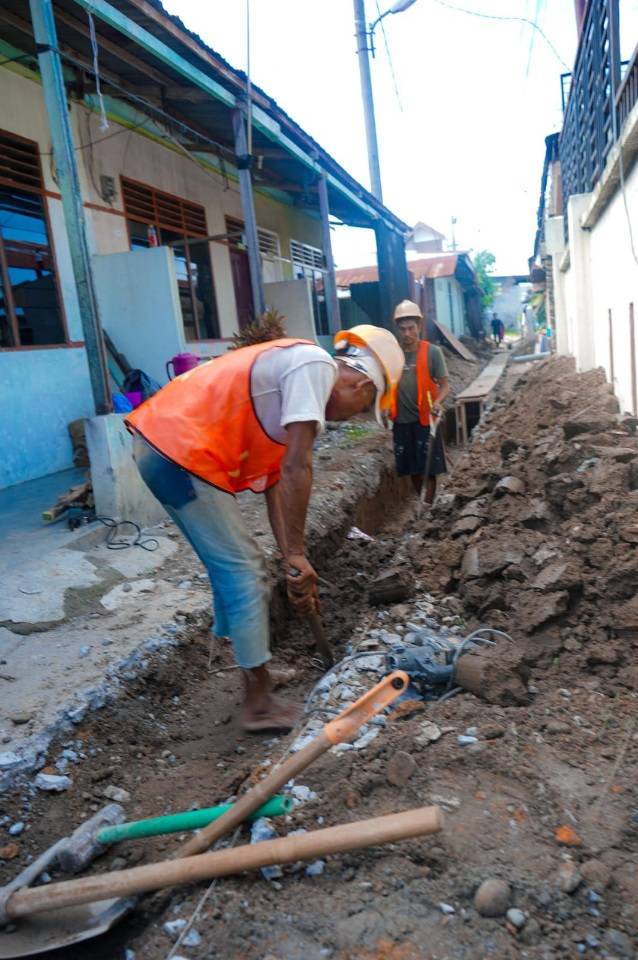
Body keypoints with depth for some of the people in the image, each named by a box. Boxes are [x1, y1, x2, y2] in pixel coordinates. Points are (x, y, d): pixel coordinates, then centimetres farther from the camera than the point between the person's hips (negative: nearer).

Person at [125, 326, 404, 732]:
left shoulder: (292, 370, 20)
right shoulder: (316, 364, -9)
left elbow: (275, 479, 19)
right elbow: (297, 467, -18)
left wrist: (294, 561, 18)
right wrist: (297, 555, -11)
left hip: (161, 442, 10)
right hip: (181, 450, -10)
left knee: (241, 566, 20)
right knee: (244, 571, -2)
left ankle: (256, 670, 35)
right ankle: (260, 703, 11)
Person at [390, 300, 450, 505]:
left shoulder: (432, 352, -7)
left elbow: (445, 385, -6)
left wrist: (438, 402, -25)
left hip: (425, 419, -3)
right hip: (401, 420, 3)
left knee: (428, 468, -2)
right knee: (413, 469, 13)